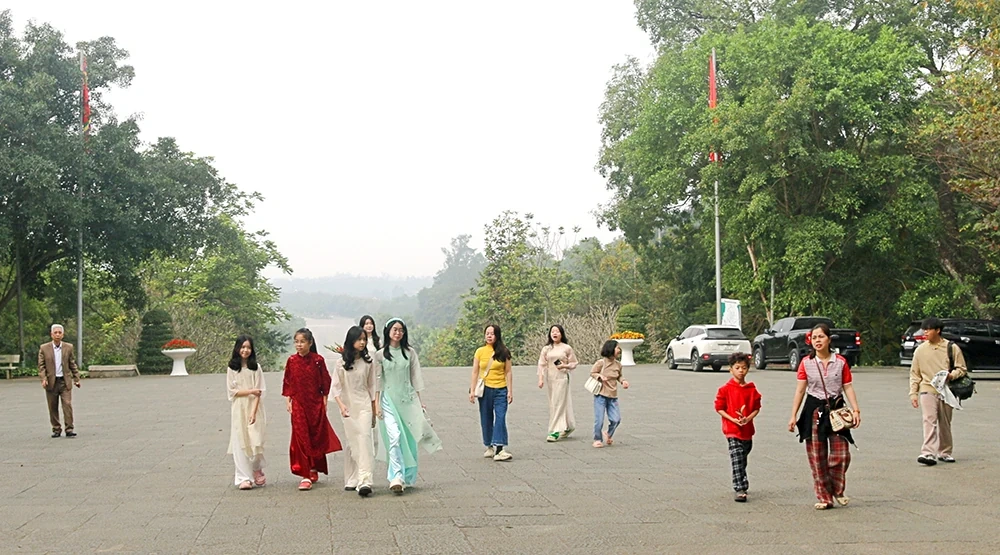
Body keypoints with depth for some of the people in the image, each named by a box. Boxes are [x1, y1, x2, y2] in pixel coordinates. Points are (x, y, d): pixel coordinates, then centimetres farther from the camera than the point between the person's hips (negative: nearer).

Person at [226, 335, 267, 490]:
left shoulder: (256, 367, 2)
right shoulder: (232, 368, 3)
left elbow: (259, 392, -3)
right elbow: (232, 391, 0)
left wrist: (253, 412, -12)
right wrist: (250, 391, -10)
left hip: (254, 408, 0)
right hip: (238, 409, 0)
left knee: (256, 441, -3)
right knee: (240, 443, -3)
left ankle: (257, 470, 22)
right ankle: (244, 478, 0)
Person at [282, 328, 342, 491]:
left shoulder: (318, 360, -4)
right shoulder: (292, 361, 0)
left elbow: (325, 381, 2)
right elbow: (287, 382, 6)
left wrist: (324, 400, 0)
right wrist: (288, 400, 2)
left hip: (316, 404, 0)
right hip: (298, 404, 0)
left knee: (317, 437, 8)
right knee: (301, 438, -4)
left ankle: (314, 470, 26)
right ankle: (305, 476, -3)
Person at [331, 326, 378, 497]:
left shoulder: (368, 362, 5)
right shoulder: (341, 362, -1)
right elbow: (335, 387, -1)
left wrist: (374, 412, 13)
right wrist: (341, 405, -17)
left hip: (364, 406, 1)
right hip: (348, 407, 0)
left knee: (364, 438, -13)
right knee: (351, 442, 4)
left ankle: (364, 481, -18)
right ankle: (351, 480, 17)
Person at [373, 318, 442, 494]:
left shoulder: (410, 353, 7)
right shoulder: (380, 355, 2)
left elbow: (415, 378, 10)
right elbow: (377, 381, 2)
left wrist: (419, 401, 8)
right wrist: (376, 404, -3)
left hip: (408, 399, 2)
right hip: (389, 399, -2)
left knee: (409, 440, 3)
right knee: (394, 437, -16)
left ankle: (406, 477, 15)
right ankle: (396, 477, -19)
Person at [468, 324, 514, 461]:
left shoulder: (504, 352, 1)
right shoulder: (480, 351, 3)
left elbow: (508, 372, 3)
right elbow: (475, 372, 5)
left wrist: (510, 391, -2)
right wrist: (472, 390, 0)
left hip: (501, 390, -1)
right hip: (485, 389, 2)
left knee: (500, 418, -12)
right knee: (486, 419, 8)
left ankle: (499, 449, -18)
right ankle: (490, 447, 22)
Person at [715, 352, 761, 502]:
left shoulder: (751, 389, 4)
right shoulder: (725, 389, -6)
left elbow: (756, 408, 8)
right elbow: (719, 408, -4)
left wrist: (748, 418, -12)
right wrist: (733, 419, -16)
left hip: (747, 430, 4)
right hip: (732, 430, -4)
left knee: (742, 460, 18)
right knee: (737, 460, -12)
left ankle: (742, 484, 35)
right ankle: (740, 490, -14)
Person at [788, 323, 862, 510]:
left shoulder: (840, 362, 1)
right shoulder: (806, 363, 0)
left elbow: (848, 387, 2)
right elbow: (800, 390, 1)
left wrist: (856, 410, -7)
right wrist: (793, 416, -2)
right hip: (814, 410, 0)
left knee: (841, 454, -3)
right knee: (817, 457, 2)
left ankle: (837, 491, 22)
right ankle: (824, 497, 12)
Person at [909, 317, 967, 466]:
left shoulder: (952, 348, 1)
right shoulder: (920, 350, 6)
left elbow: (962, 368, 4)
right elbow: (915, 373, 9)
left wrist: (951, 375, -16)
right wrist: (913, 393, 3)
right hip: (927, 390, 0)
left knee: (945, 424, 10)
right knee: (929, 420, -15)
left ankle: (944, 452, 24)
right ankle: (928, 453, -22)